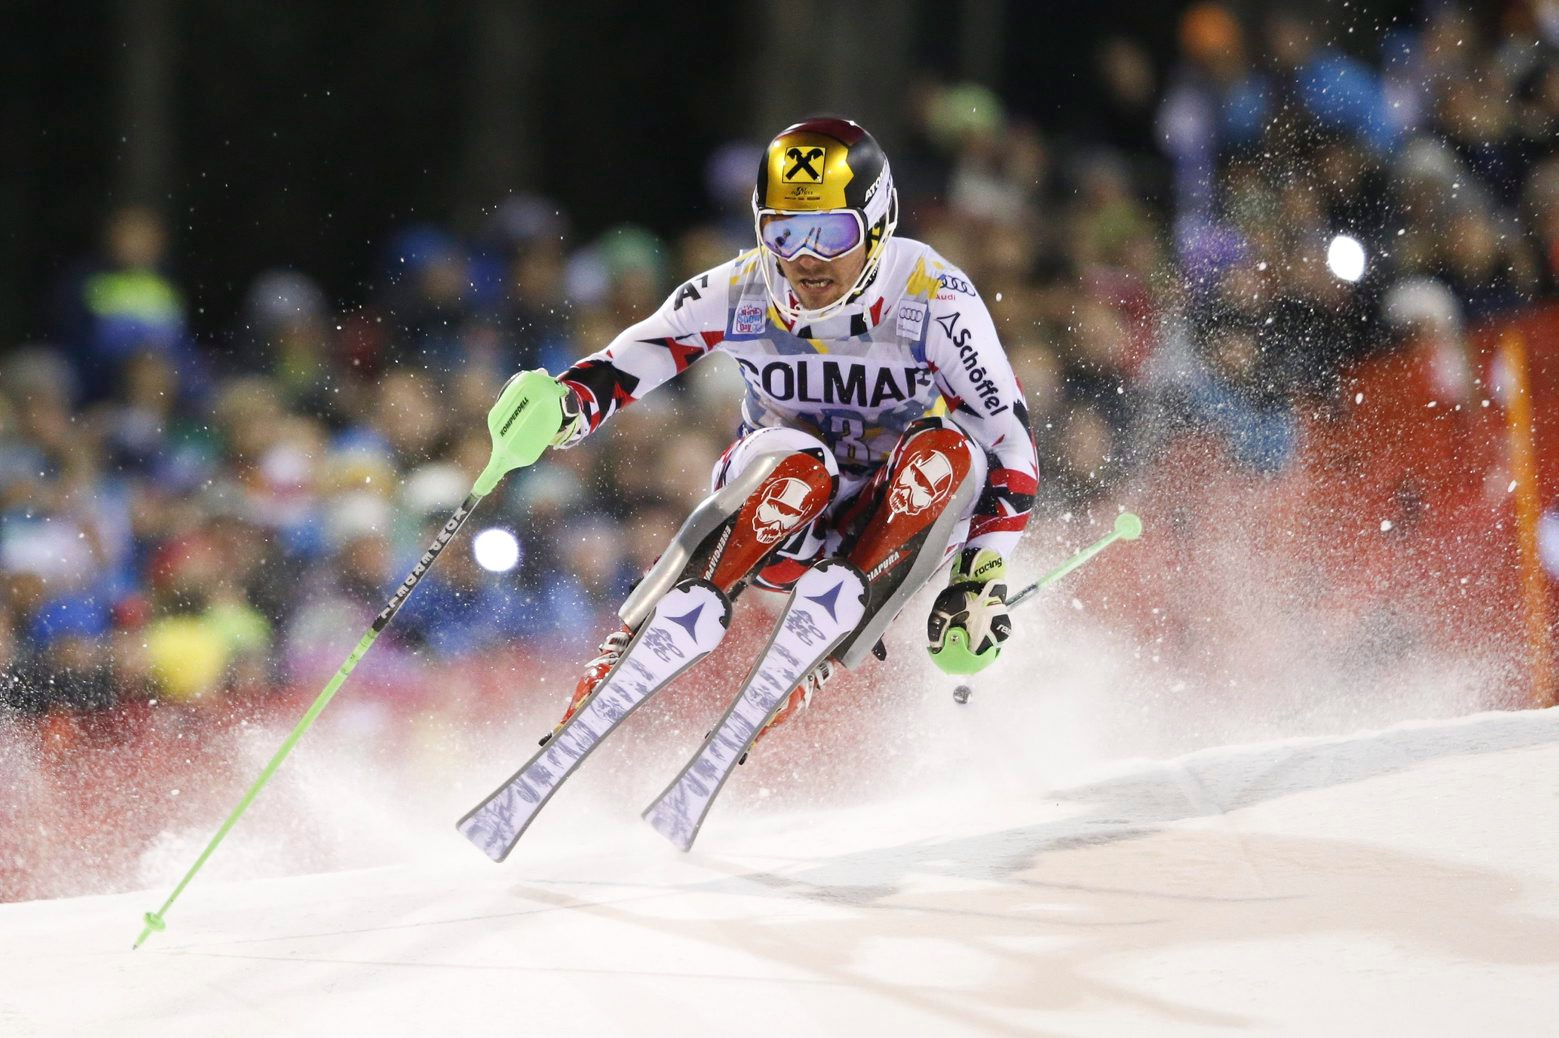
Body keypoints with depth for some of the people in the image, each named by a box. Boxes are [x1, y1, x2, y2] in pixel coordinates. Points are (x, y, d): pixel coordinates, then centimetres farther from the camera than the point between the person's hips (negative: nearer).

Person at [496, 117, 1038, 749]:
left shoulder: (934, 300, -18)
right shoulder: (738, 295, -13)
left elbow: (1007, 441, -14)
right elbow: (615, 371, -9)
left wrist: (982, 579, -22)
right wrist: (558, 404, -33)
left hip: (894, 519, 0)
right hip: (778, 519, 0)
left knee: (945, 455, -31)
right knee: (797, 465, -35)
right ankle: (629, 648, -32)